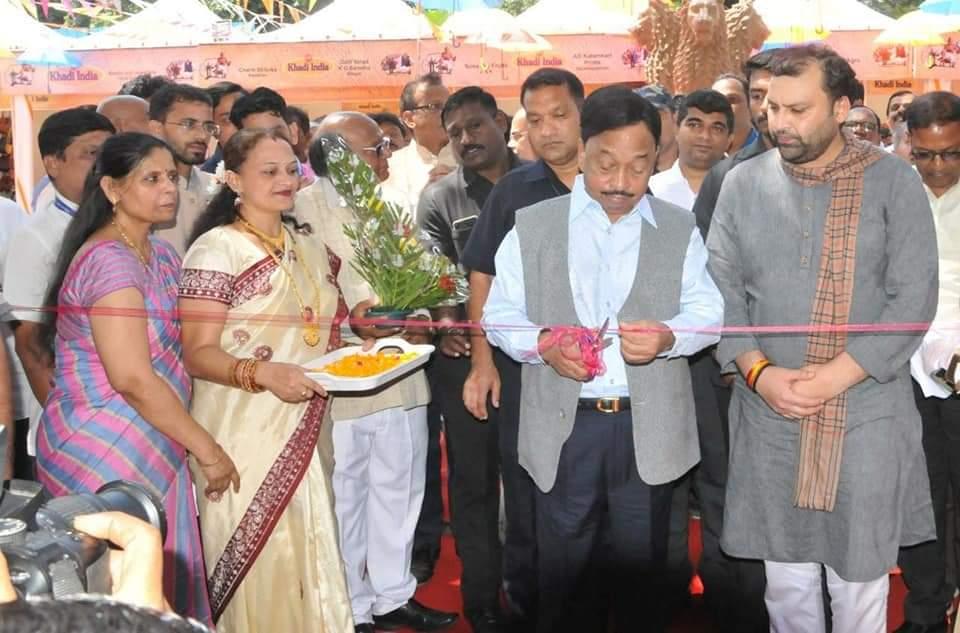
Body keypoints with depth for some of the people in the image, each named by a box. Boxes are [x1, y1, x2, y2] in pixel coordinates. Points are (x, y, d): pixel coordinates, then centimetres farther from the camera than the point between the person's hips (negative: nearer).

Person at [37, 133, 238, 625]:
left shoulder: (162, 255, 11)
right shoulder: (108, 261, -17)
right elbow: (133, 379, -23)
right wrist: (206, 448, -16)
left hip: (150, 451, 9)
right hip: (103, 454, -9)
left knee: (165, 592, 13)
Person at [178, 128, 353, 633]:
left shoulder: (307, 249, 12)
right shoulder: (216, 249, -9)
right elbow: (198, 354, -14)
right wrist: (265, 373, -30)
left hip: (305, 433, 6)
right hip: (245, 438, -6)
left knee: (309, 561, 10)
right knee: (258, 563, -1)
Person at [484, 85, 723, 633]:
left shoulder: (680, 229, 8)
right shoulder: (532, 226, 4)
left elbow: (709, 310, 3)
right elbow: (500, 313, 3)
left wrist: (668, 336, -18)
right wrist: (544, 343, -18)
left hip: (648, 428, 1)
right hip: (564, 427, 0)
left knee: (641, 574, 11)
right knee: (565, 574, 9)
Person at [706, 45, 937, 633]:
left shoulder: (894, 182, -4)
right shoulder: (744, 182, 4)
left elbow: (915, 298, -9)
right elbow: (720, 289, 3)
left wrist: (831, 377, -17)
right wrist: (759, 372, -12)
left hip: (866, 419, -2)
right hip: (769, 418, 2)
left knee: (860, 581, 9)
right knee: (786, 578, 14)